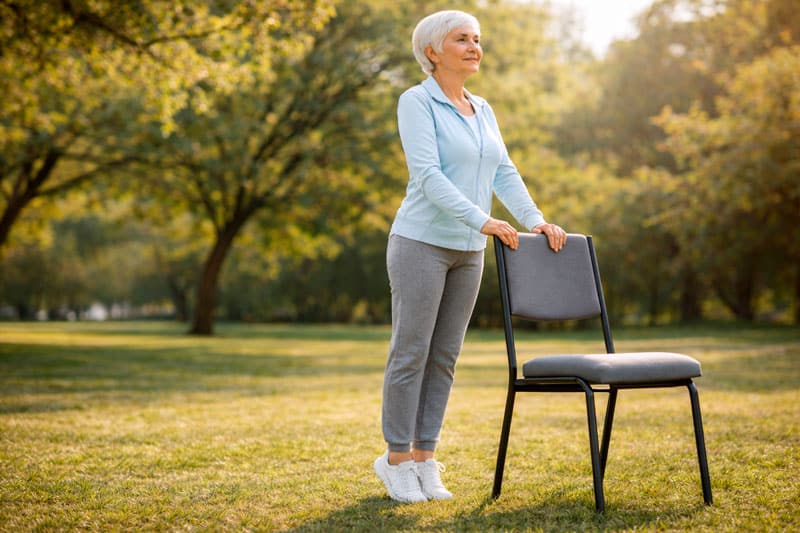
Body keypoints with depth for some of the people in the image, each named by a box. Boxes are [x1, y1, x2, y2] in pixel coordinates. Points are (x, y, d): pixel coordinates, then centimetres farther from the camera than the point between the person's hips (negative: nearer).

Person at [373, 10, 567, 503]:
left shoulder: (483, 111, 14)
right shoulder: (417, 102, -7)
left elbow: (505, 173, 10)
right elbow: (428, 175, -18)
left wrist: (535, 220, -4)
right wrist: (482, 221, -25)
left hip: (468, 250, 7)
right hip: (422, 241, -6)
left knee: (444, 357, 8)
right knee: (411, 353, -2)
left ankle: (424, 458, 15)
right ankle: (396, 458, 10)